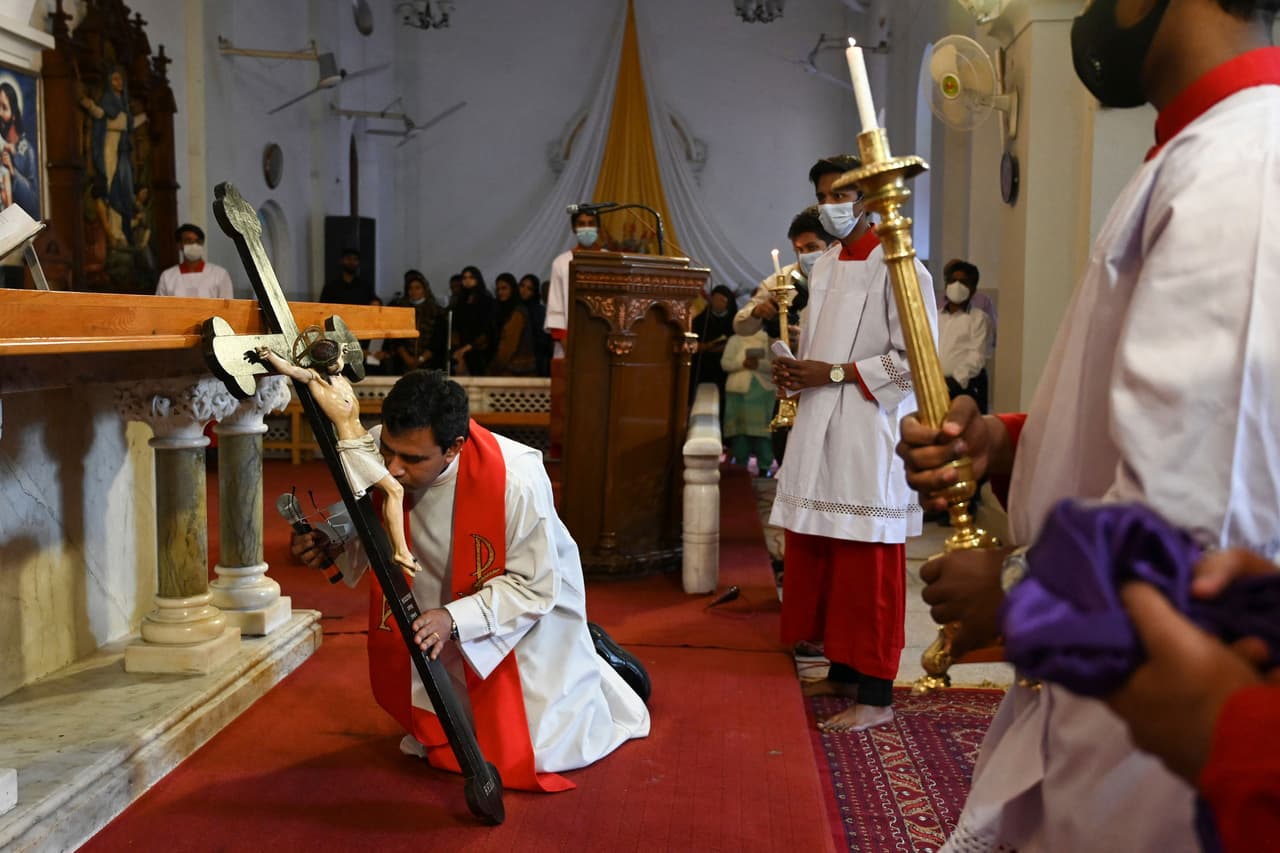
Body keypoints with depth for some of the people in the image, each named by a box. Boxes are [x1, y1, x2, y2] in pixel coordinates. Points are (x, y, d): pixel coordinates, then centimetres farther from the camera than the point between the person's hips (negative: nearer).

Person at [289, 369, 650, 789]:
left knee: (539, 750, 5)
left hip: (532, 605, -4)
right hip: (444, 601, 5)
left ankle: (584, 655, 31)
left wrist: (455, 620, -41)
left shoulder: (517, 481, -39)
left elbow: (536, 588, -28)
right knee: (444, 747, 18)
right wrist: (328, 546, -26)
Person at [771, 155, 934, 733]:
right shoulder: (823, 267, 16)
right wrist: (794, 369, 4)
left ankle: (876, 695, 7)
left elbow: (915, 359, -13)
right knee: (818, 557, 11)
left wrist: (834, 374, -15)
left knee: (867, 567, -3)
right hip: (818, 431, 8)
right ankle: (842, 670, 26)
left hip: (868, 435, -8)